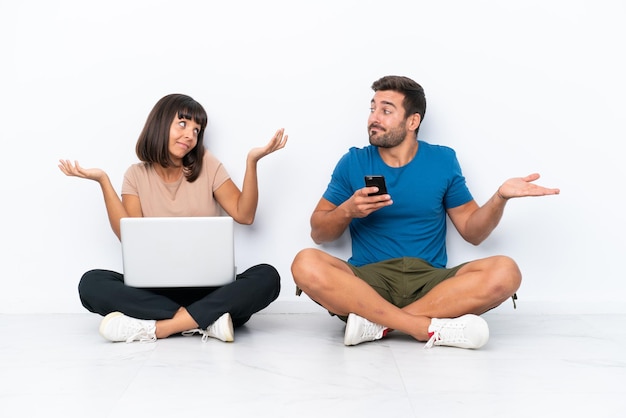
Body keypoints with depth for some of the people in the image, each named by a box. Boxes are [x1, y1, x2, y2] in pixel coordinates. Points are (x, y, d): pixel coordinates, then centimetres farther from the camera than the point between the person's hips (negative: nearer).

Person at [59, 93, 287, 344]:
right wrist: (103, 181, -8)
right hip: (156, 288, 0)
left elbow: (244, 215, -1)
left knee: (266, 277, -30)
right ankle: (207, 320, -31)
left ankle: (156, 327, -32)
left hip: (210, 287, 0)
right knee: (91, 283, -26)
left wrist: (252, 161, -11)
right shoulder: (137, 175, 8)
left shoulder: (207, 165, 7)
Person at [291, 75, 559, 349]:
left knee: (505, 272, -26)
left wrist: (500, 198, -8)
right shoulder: (353, 162, 6)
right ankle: (432, 328, -28)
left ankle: (375, 323, -25)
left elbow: (472, 232, 10)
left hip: (430, 281, 1)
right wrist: (347, 211, -13)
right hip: (368, 281, -1)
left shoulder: (443, 161, 8)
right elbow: (319, 234, 8)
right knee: (306, 265, -30)